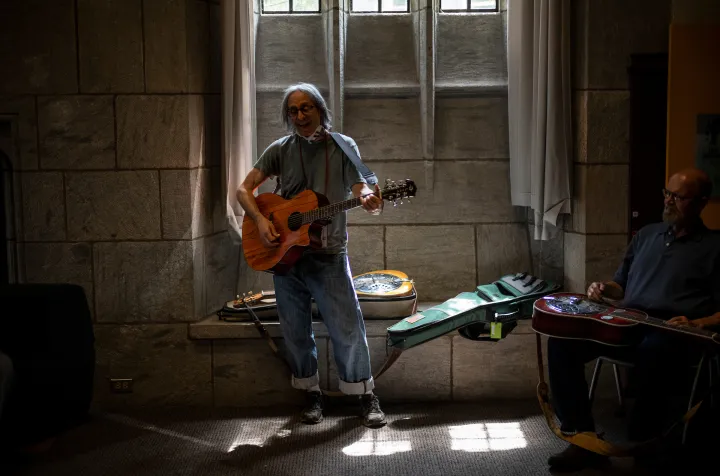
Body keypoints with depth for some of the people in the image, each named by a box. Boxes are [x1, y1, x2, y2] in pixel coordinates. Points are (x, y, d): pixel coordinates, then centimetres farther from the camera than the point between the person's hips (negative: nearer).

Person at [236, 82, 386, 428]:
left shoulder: (343, 146, 1)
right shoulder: (281, 149, 5)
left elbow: (359, 188, -9)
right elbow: (244, 189, 4)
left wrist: (369, 200, -34)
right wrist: (260, 220, -14)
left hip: (329, 255, -2)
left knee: (348, 329, -3)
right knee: (296, 330, 10)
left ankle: (365, 394, 14)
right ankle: (312, 394, 27)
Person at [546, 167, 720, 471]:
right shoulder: (646, 234, 24)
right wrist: (605, 289, 9)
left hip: (674, 333, -5)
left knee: (651, 354, -43)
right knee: (561, 341, -19)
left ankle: (642, 446, -23)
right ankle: (584, 437, -15)